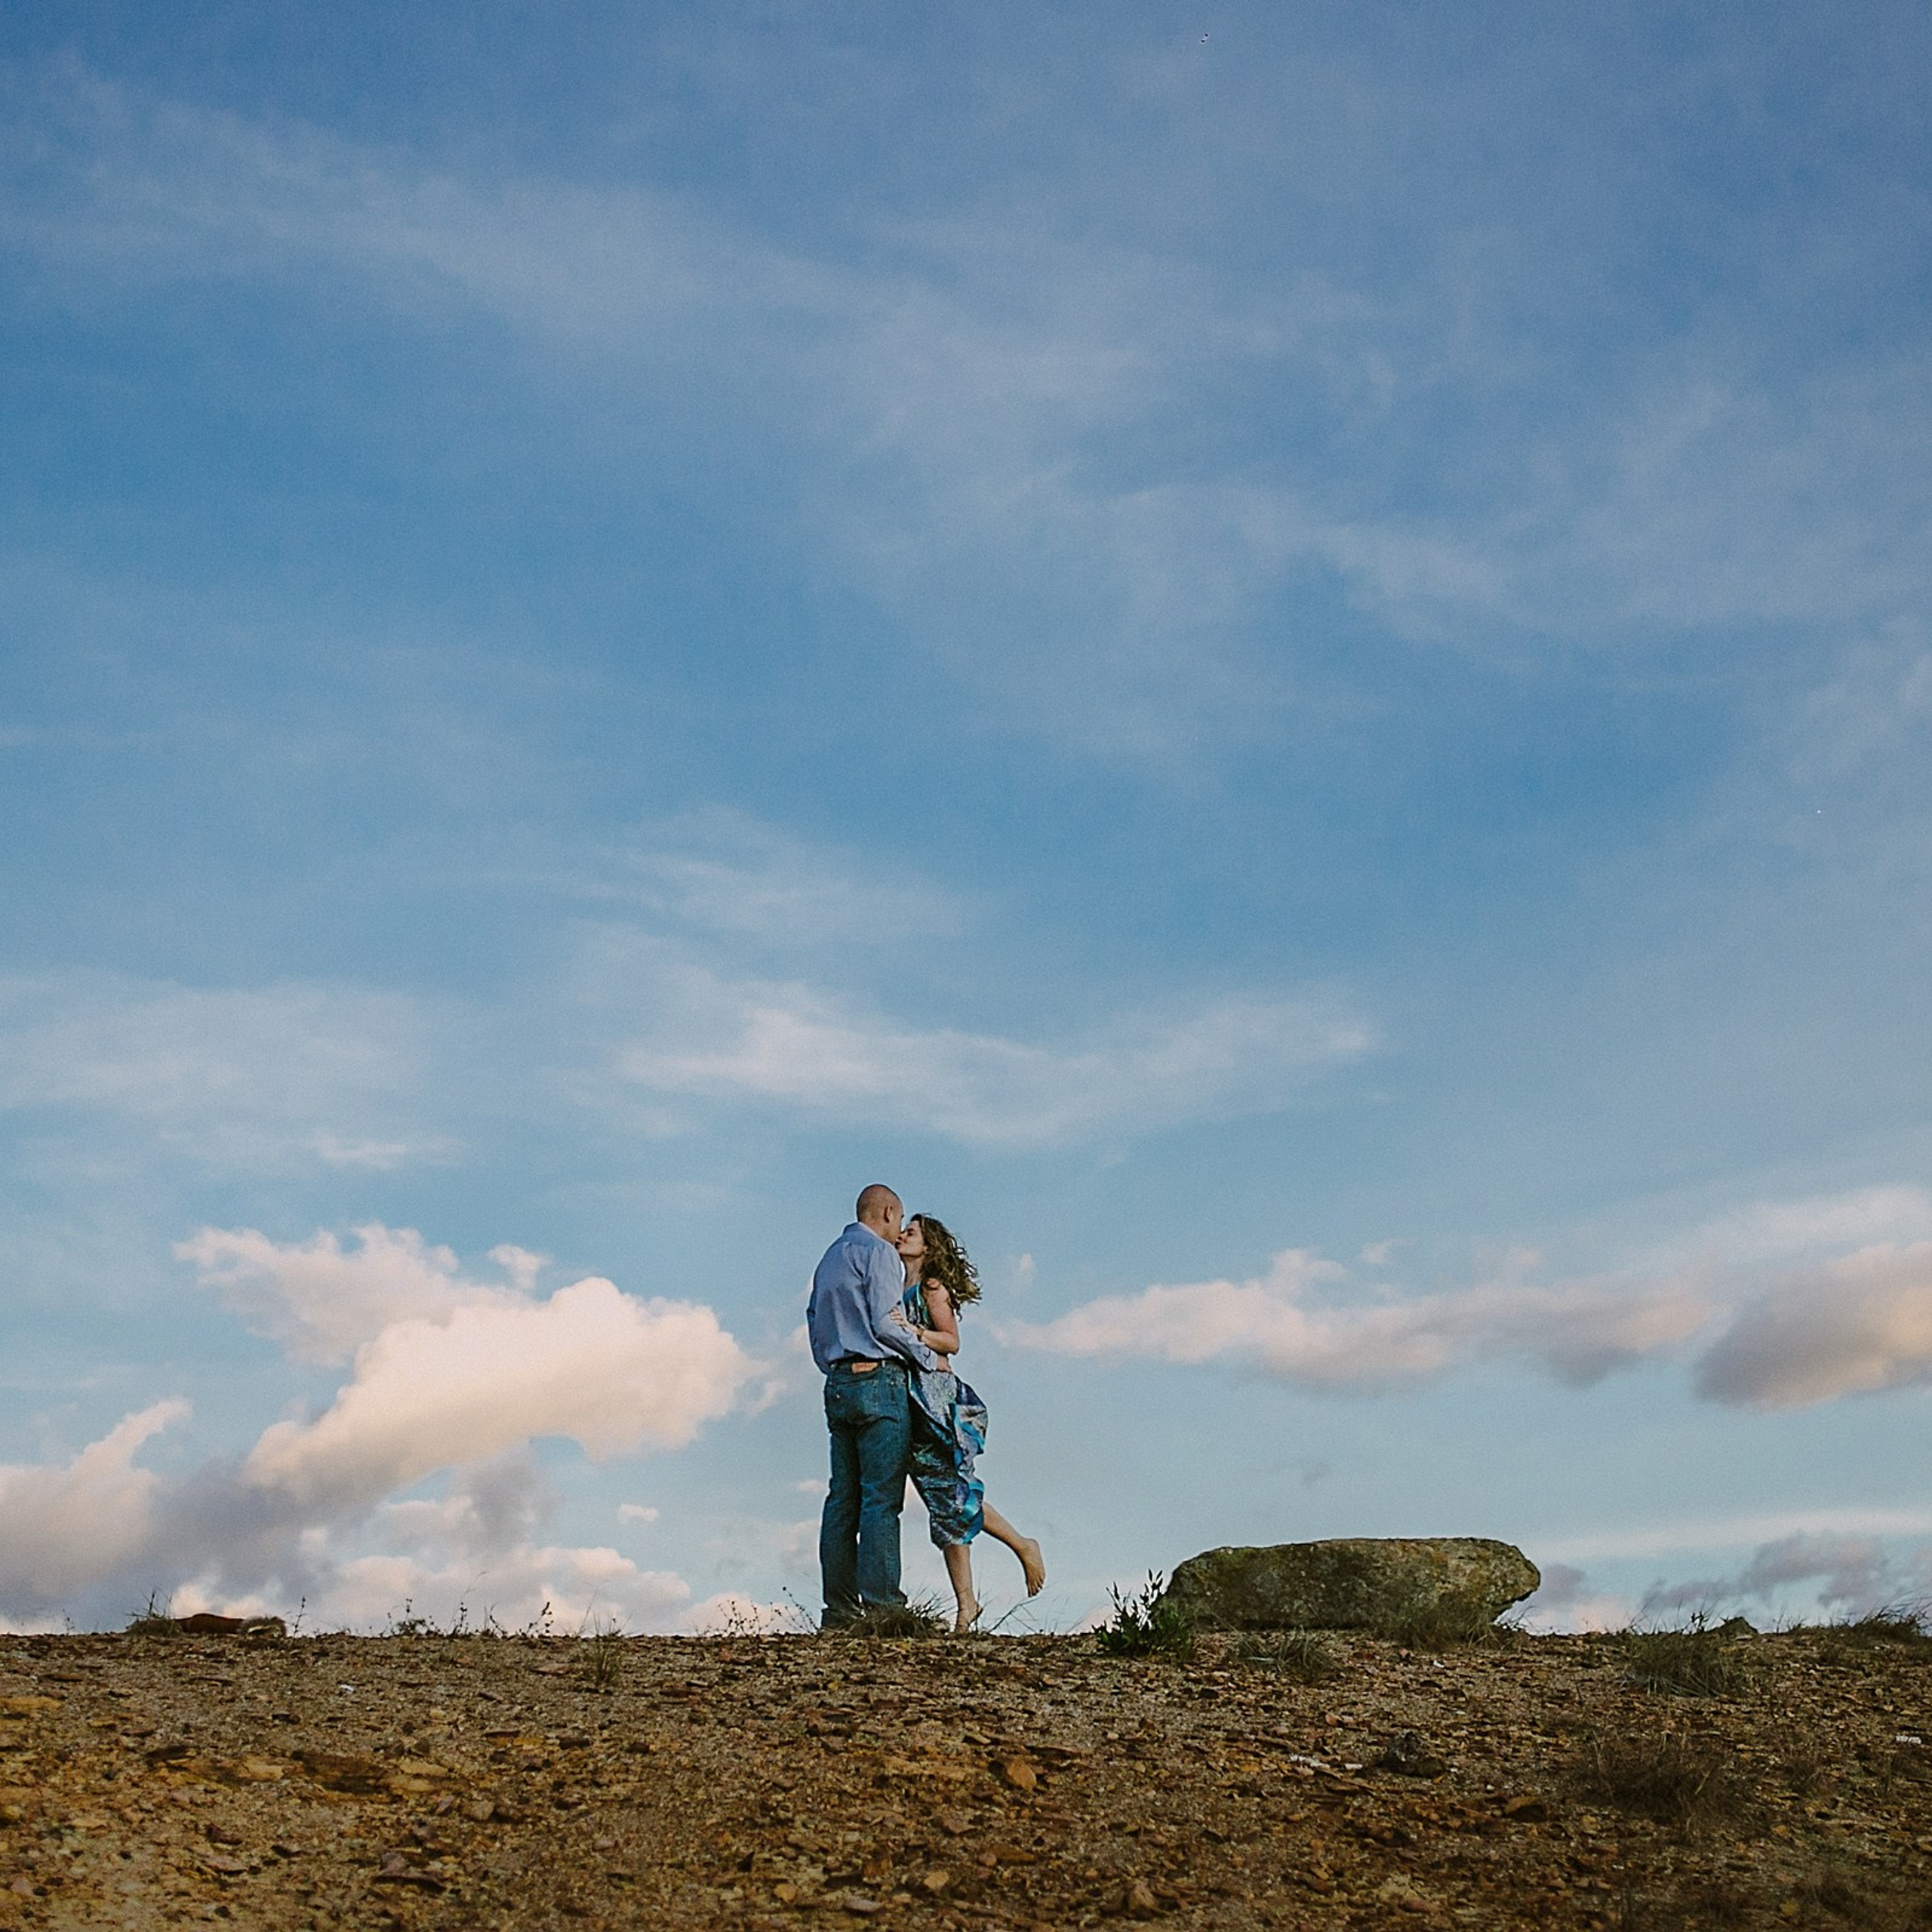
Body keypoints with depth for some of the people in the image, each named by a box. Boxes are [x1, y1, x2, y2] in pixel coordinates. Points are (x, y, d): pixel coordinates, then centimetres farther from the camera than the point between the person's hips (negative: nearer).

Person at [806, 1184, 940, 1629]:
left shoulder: (829, 1259, 22)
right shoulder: (879, 1253, -4)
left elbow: (815, 1323, 21)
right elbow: (886, 1323, -11)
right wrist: (930, 1358, 0)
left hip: (837, 1384, 8)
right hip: (878, 1380, -8)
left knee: (843, 1497, 6)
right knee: (881, 1497, -9)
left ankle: (840, 1607, 6)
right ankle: (880, 1603, -12)